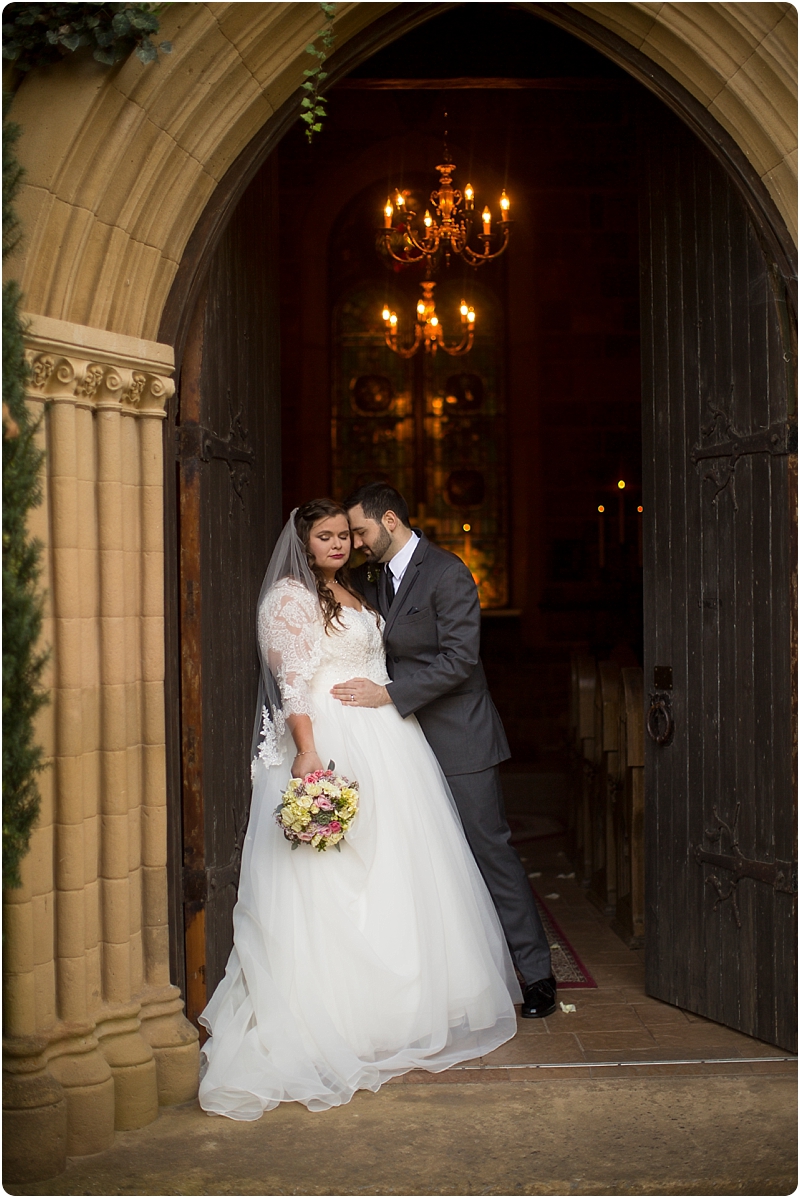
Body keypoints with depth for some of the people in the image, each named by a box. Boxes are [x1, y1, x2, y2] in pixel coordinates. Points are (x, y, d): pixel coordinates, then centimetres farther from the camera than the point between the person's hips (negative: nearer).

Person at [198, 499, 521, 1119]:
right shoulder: (290, 596, -8)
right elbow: (292, 681, -16)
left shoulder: (351, 594, 18)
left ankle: (399, 996, 25)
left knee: (394, 870, 13)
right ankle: (337, 1014, 7)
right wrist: (307, 752, -25)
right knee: (334, 879, -3)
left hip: (385, 738, 9)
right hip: (331, 746, -9)